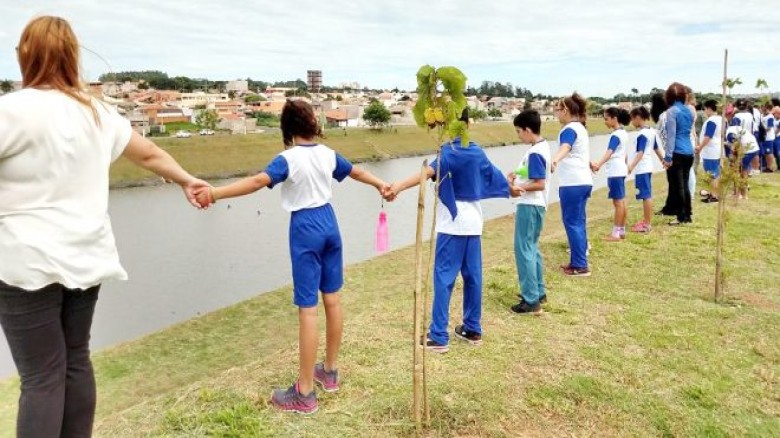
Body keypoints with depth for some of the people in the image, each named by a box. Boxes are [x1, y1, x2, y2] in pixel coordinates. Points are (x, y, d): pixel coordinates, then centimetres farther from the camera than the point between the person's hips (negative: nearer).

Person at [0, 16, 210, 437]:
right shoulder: (97, 113, 7)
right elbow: (149, 154, 18)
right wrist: (187, 180, 32)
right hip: (85, 257, 6)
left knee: (42, 378, 1)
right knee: (76, 362, 17)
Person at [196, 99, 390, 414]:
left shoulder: (289, 159, -13)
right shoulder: (328, 154, 6)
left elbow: (258, 181, -31)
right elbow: (357, 172, 22)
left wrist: (214, 193, -38)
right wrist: (381, 185, 39)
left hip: (305, 228, -7)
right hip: (328, 222, 7)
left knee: (307, 309, -5)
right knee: (332, 299, 14)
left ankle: (304, 393, 3)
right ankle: (330, 371, 30)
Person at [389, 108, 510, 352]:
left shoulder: (449, 151, -12)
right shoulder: (477, 152, 11)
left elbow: (429, 171, -31)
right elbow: (493, 175, 27)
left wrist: (399, 187, -45)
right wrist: (510, 189, 48)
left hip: (453, 223, -7)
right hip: (473, 221, 7)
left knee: (444, 277, -4)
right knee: (472, 275, 12)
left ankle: (438, 337, -2)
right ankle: (472, 329, 22)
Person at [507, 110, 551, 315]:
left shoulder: (534, 153, -20)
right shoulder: (543, 145, 9)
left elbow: (540, 184, -24)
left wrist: (520, 188, -30)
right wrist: (517, 175, 7)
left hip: (529, 206, -10)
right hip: (534, 205, 10)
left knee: (523, 250, -5)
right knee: (531, 248, 19)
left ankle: (532, 301, -1)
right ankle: (538, 292, 29)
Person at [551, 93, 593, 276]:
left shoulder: (569, 129, -12)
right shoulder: (580, 128, 19)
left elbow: (565, 147, -36)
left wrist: (555, 161, -56)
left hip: (572, 183, -10)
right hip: (583, 181, 10)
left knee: (572, 223, -6)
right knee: (579, 222, 14)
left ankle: (580, 266, -4)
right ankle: (578, 262, 22)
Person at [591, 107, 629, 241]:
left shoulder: (615, 135, -17)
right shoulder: (623, 133, 14)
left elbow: (609, 152, -33)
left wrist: (598, 164, -48)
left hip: (615, 172, -10)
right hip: (620, 170, 10)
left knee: (618, 202, -7)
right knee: (621, 202, 11)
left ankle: (616, 233, -3)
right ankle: (621, 231, 17)